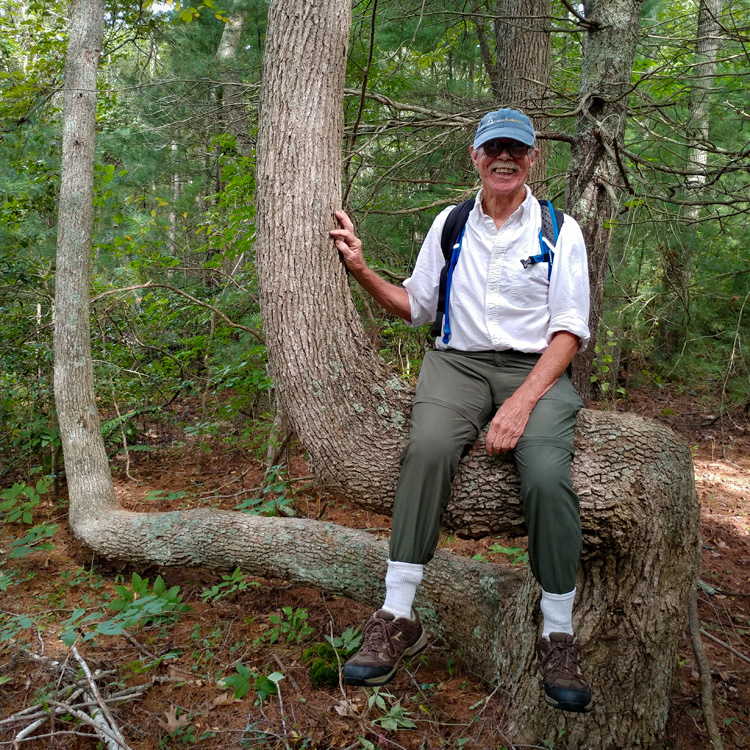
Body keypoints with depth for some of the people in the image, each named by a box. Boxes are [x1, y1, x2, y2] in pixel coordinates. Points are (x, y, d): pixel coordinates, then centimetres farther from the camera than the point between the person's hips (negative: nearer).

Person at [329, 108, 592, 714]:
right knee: (428, 447, -31)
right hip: (458, 363, 2)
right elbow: (416, 307, 20)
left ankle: (558, 634, -9)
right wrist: (362, 270, 3)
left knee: (546, 474, -30)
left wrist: (522, 402, -16)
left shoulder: (560, 231, 7)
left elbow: (569, 332, -1)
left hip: (536, 369, -1)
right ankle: (398, 617, -20)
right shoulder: (450, 224, 15)